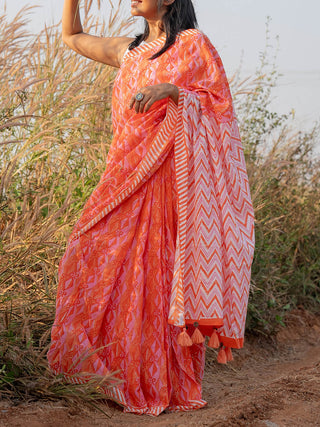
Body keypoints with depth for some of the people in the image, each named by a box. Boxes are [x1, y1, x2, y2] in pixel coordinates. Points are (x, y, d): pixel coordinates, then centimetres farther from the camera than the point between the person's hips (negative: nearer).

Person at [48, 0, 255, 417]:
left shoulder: (193, 44, 3)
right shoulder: (129, 51, 20)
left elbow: (217, 102, -3)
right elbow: (72, 37, 31)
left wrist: (173, 90, -18)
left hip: (170, 176, -6)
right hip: (127, 177, 6)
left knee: (161, 273, -7)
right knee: (99, 257, -4)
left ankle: (170, 386, 0)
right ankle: (126, 378, 2)